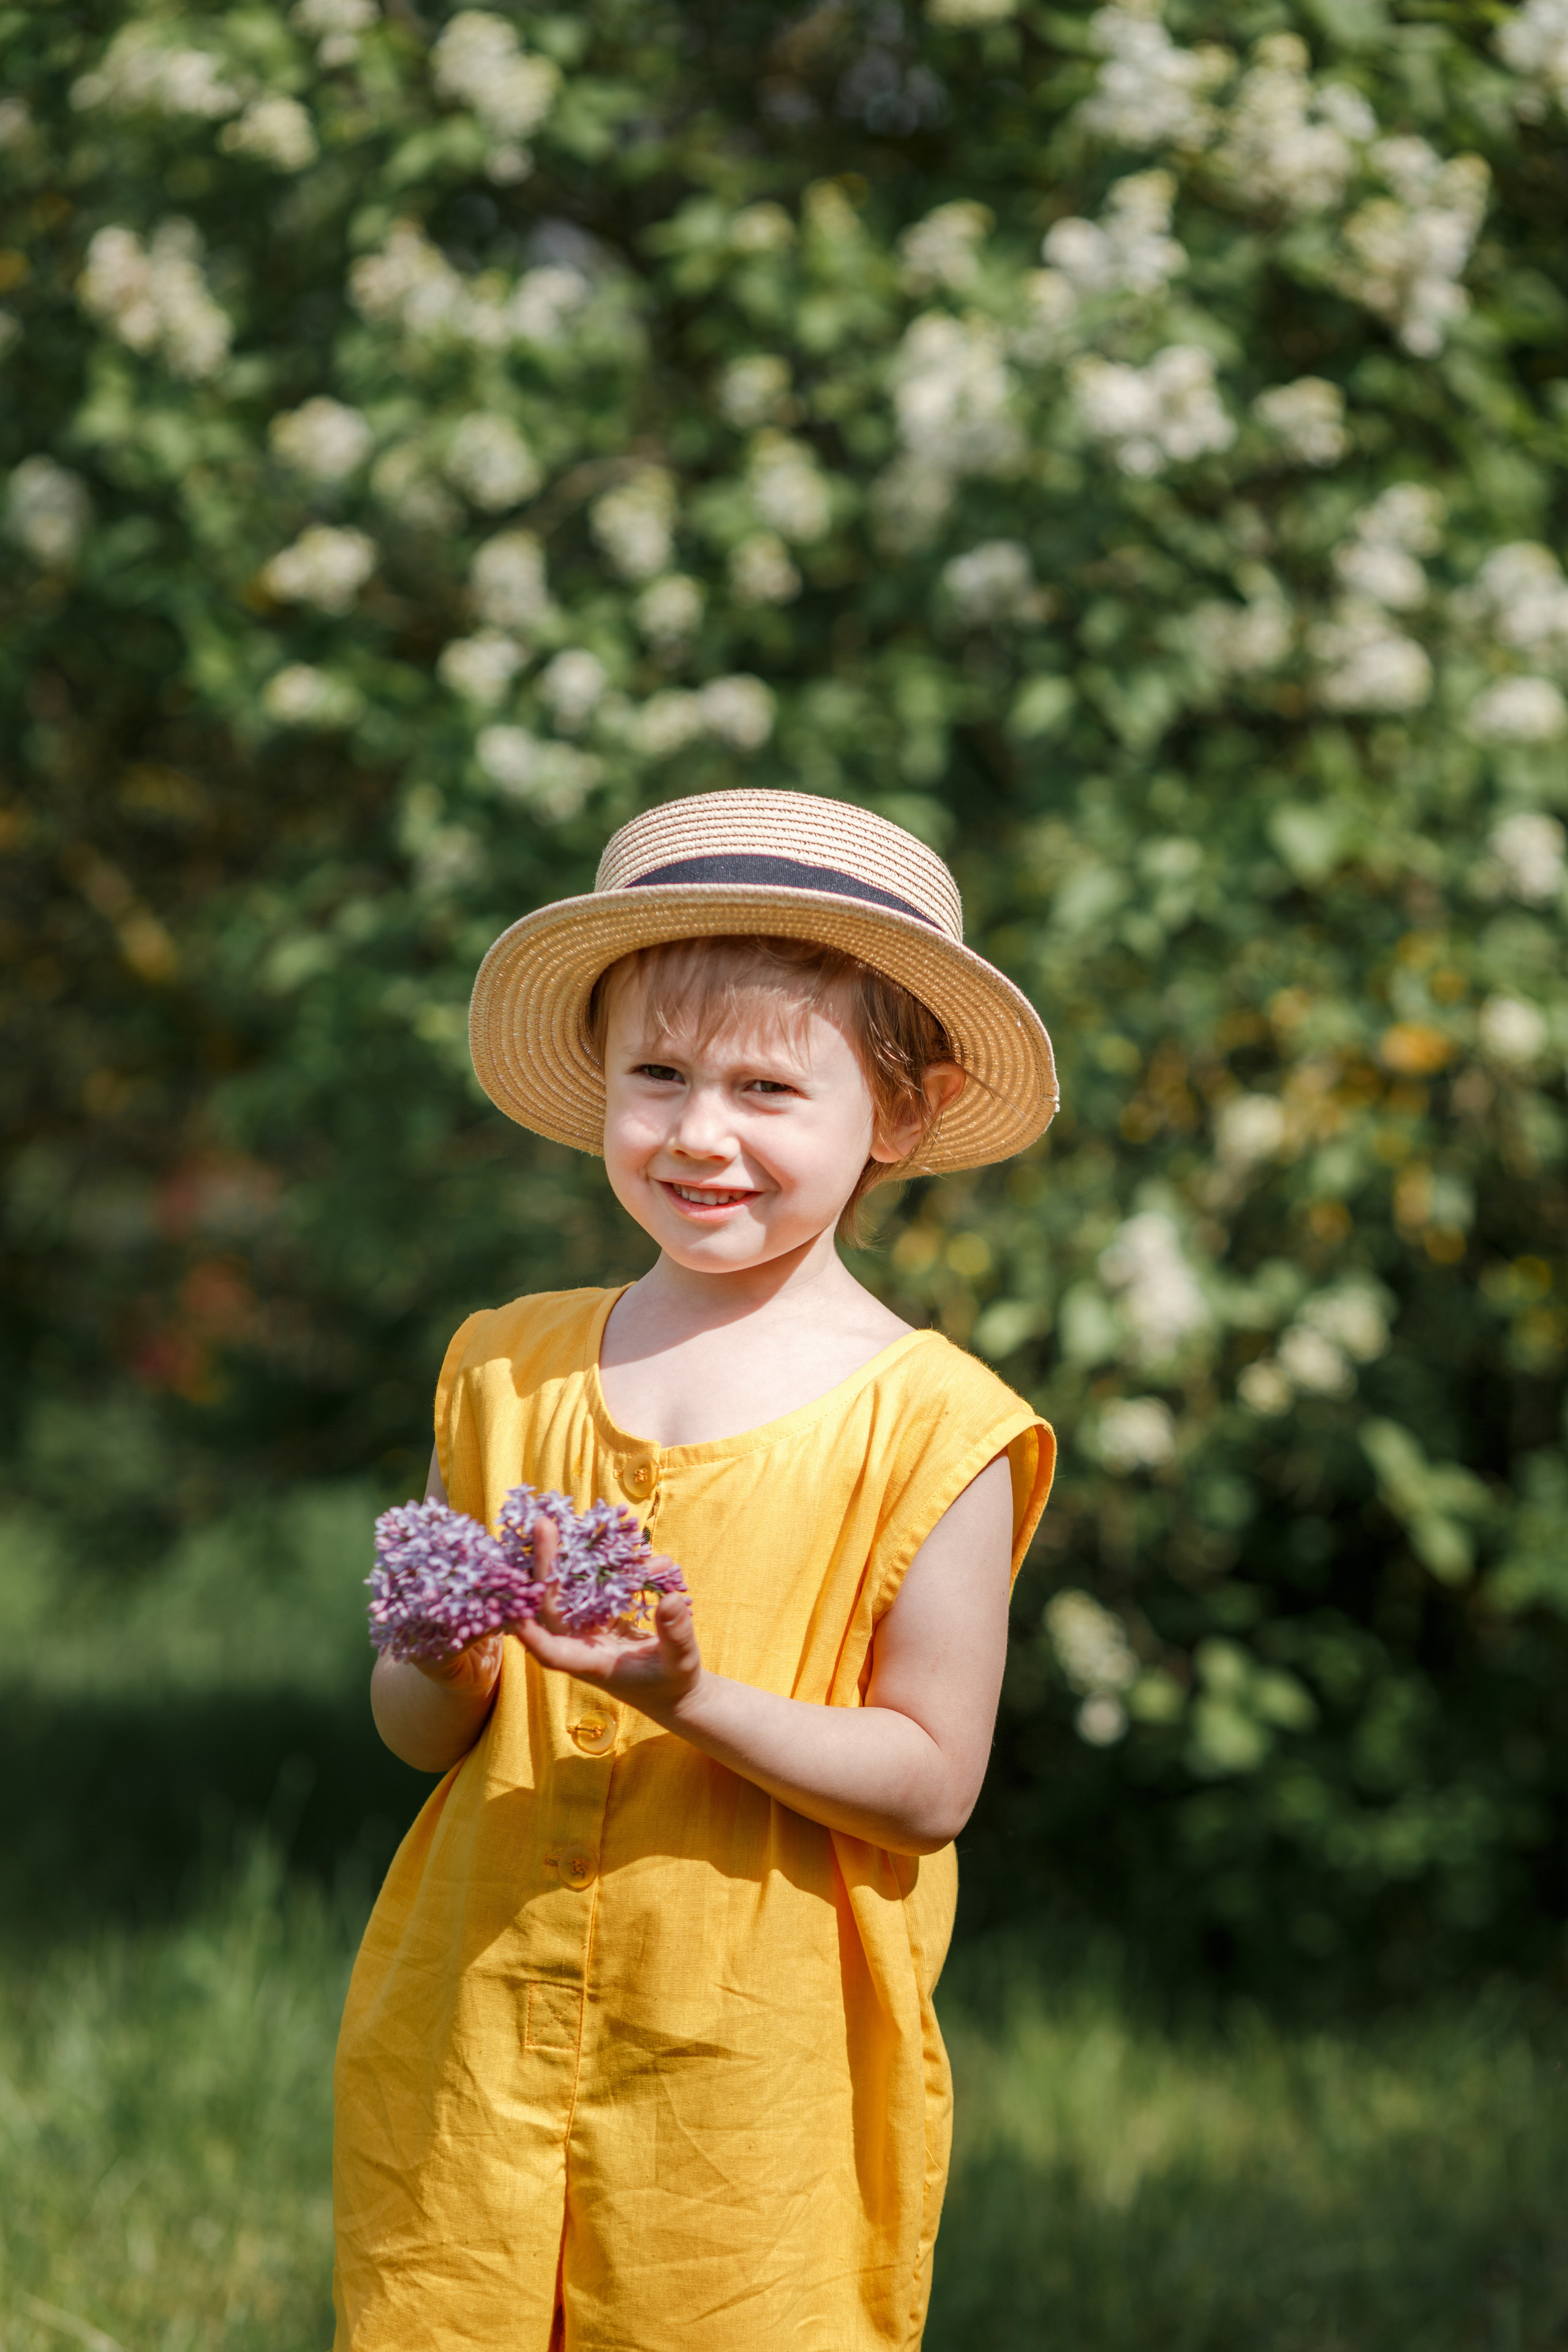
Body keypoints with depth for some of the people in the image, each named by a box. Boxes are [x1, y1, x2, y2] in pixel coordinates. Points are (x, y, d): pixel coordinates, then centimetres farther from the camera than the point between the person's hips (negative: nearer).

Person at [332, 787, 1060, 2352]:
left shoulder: (926, 1427, -6)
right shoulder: (511, 1373, 6)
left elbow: (929, 1782, -9)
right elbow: (417, 1736, 9)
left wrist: (692, 1700, -22)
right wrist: (445, 1671, -13)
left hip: (759, 2074, -3)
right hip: (478, 2040, 3)